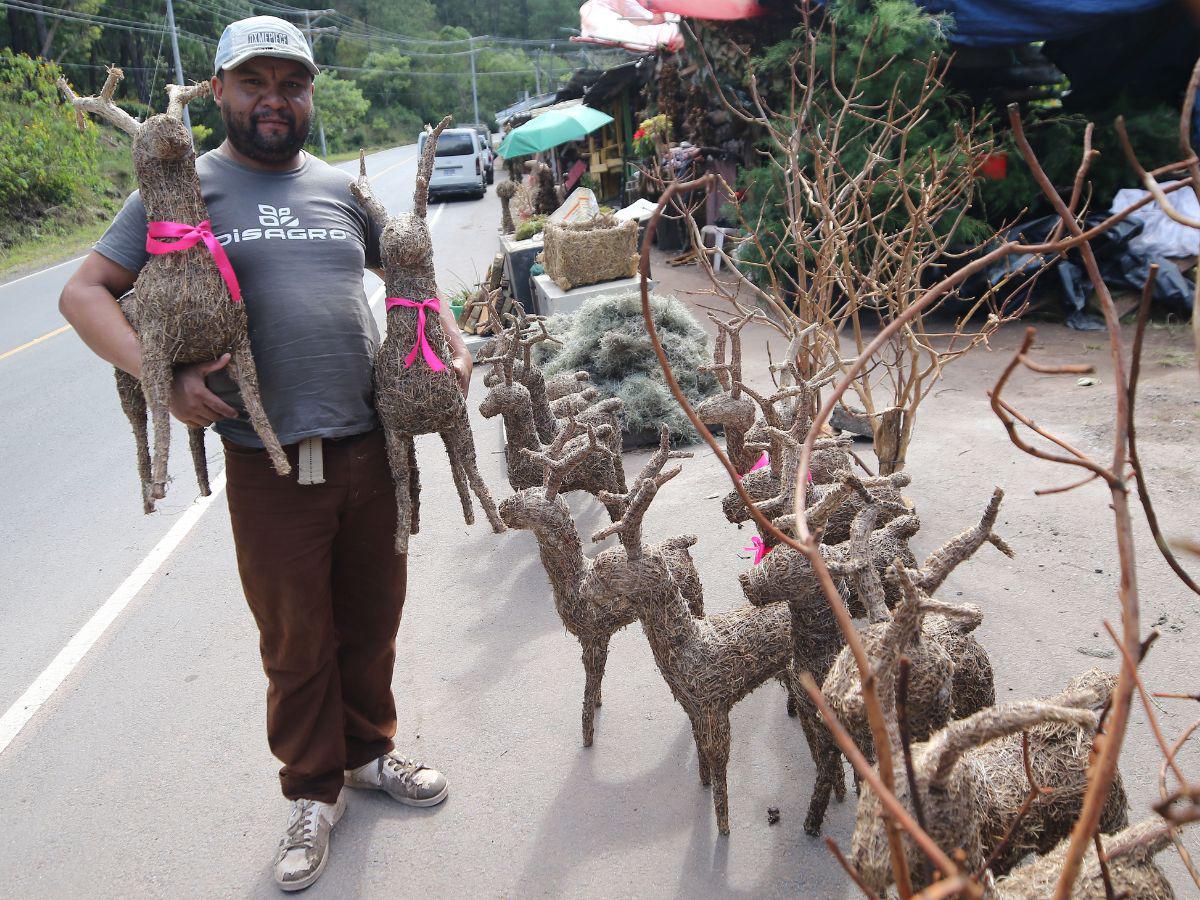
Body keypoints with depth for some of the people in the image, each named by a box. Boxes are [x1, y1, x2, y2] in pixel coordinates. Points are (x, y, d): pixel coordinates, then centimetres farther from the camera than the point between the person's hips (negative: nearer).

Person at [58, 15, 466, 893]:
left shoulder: (343, 188, 11)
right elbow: (85, 292, 1)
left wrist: (454, 346, 8)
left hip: (372, 450, 3)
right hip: (268, 468, -3)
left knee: (372, 622, 16)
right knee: (296, 643, 10)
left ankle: (369, 749, 40)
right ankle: (315, 792, 31)